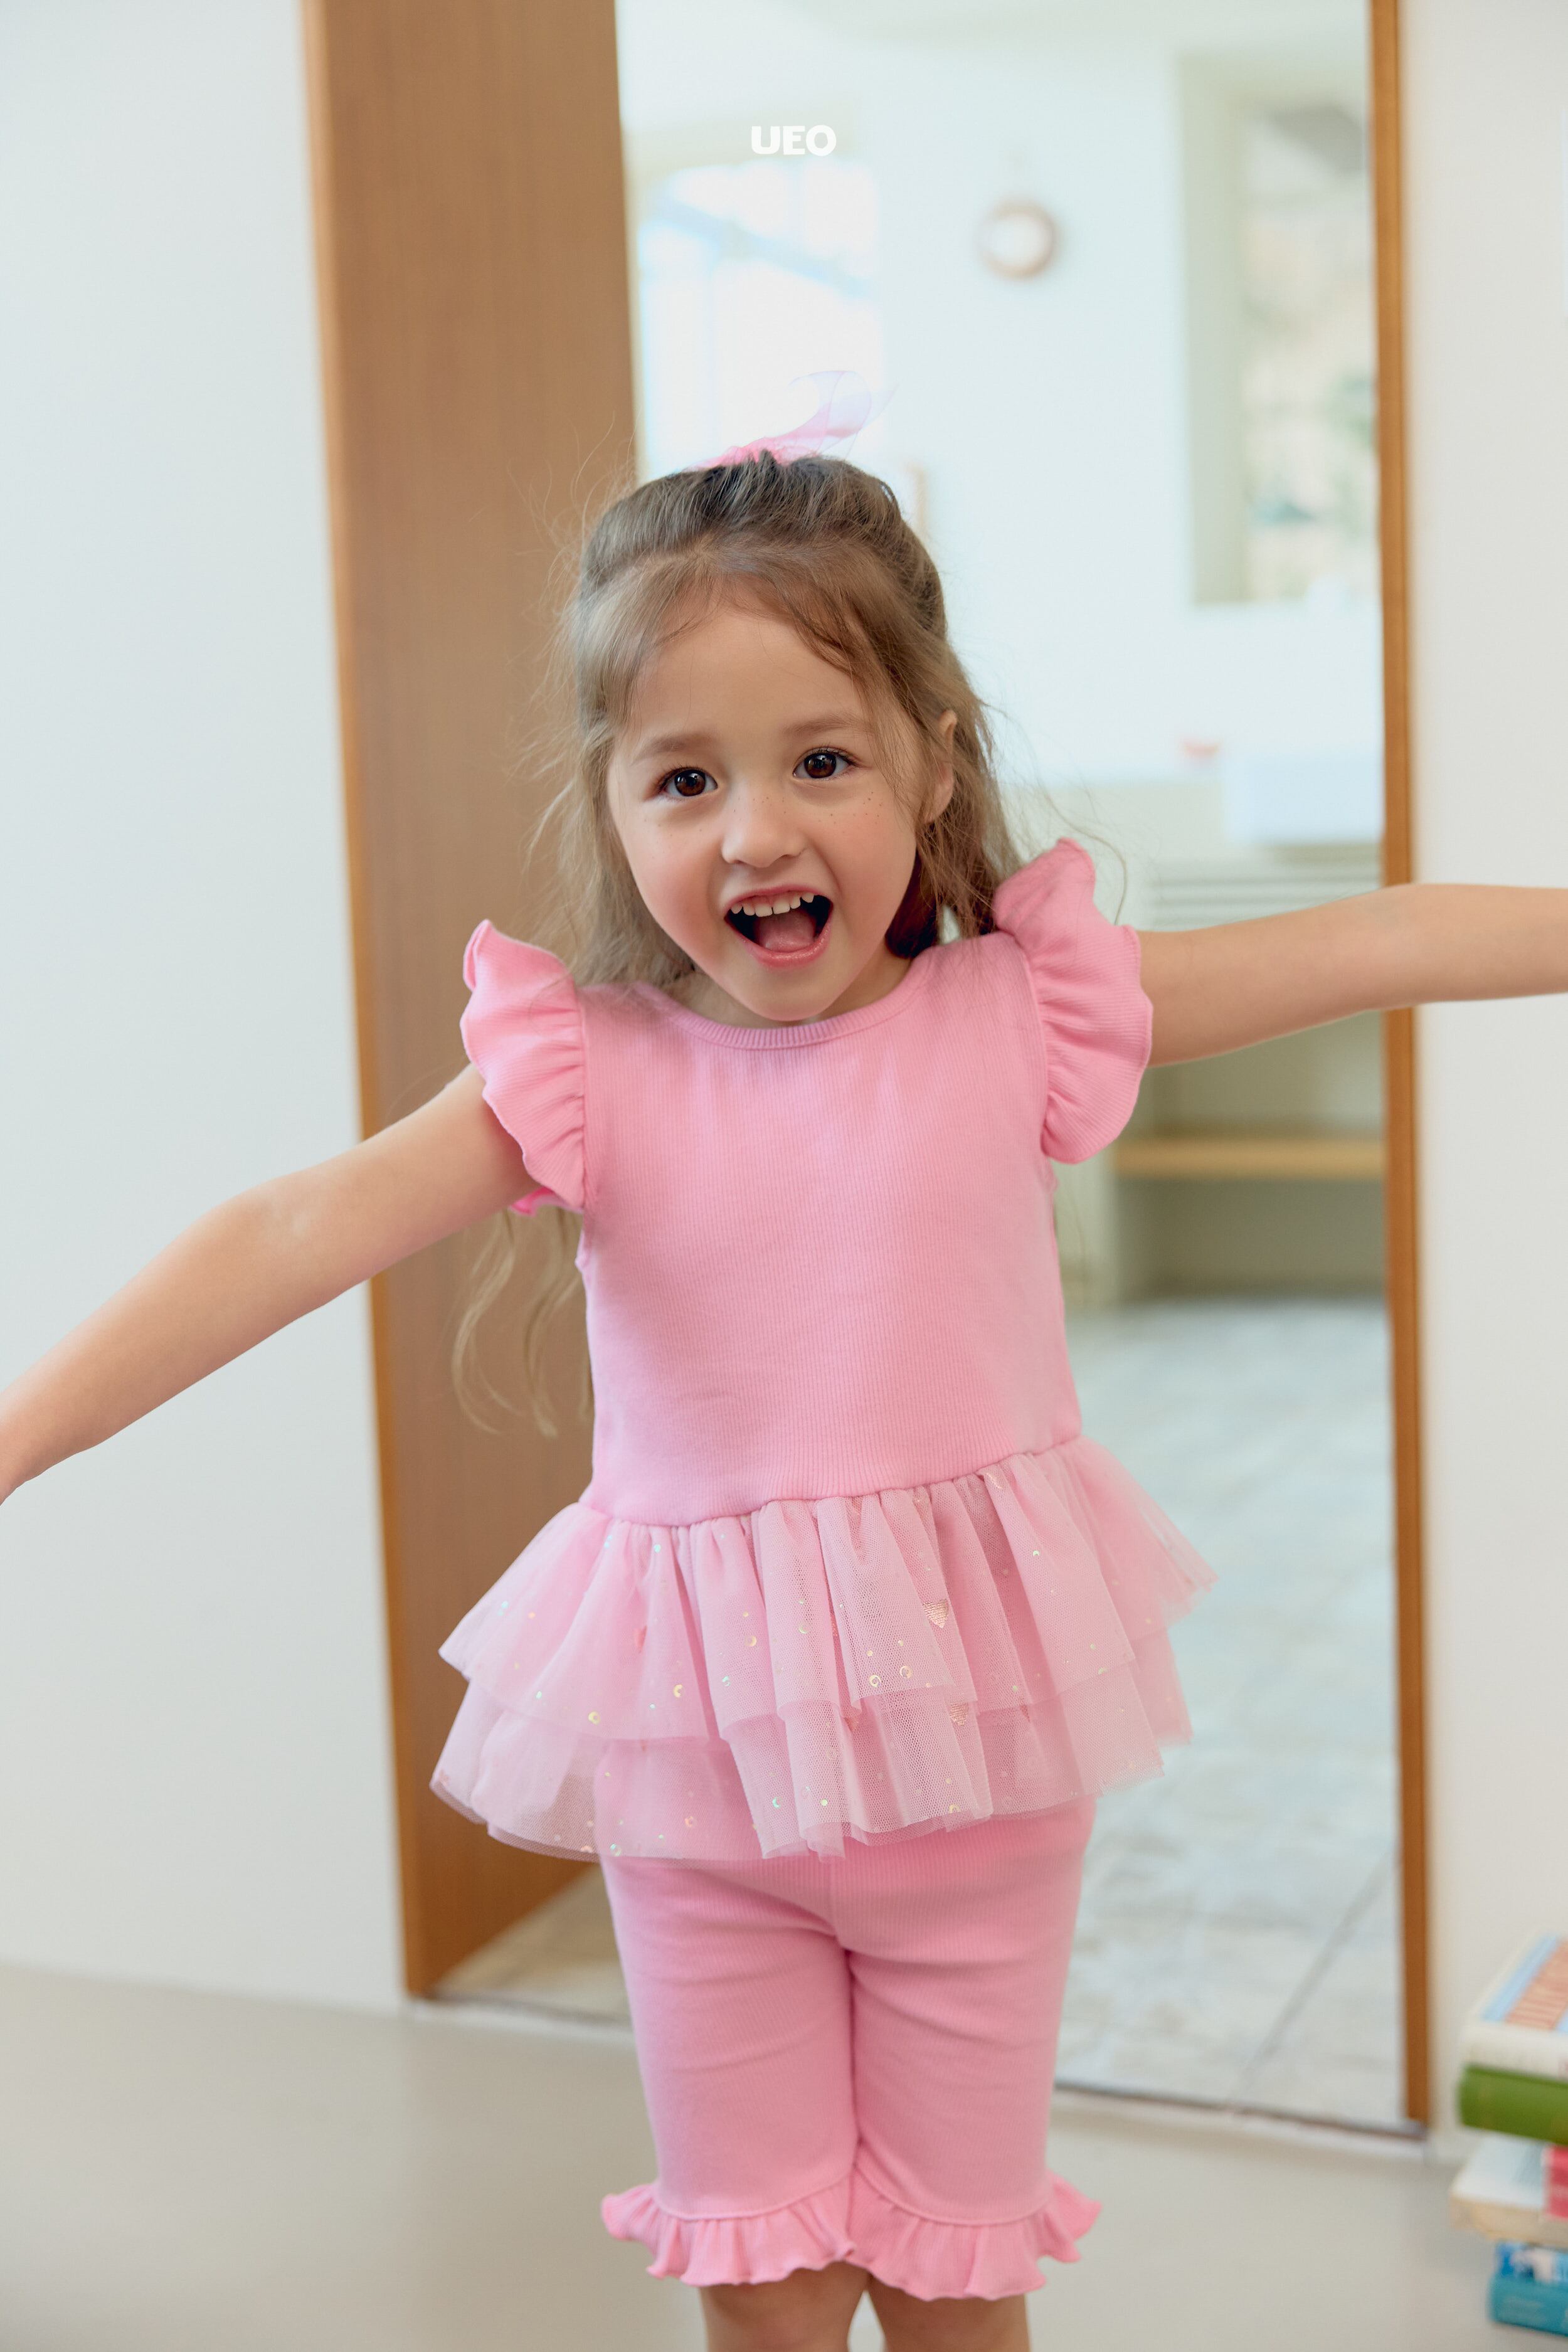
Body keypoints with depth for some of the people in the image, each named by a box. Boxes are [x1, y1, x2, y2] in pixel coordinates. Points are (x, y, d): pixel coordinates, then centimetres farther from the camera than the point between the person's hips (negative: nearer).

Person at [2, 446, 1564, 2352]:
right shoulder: (584, 1073, -9)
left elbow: (1376, 945, -4)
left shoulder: (1014, 1013, -6)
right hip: (703, 1754, 0)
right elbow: (297, 1234, -19)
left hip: (974, 1728, 0)